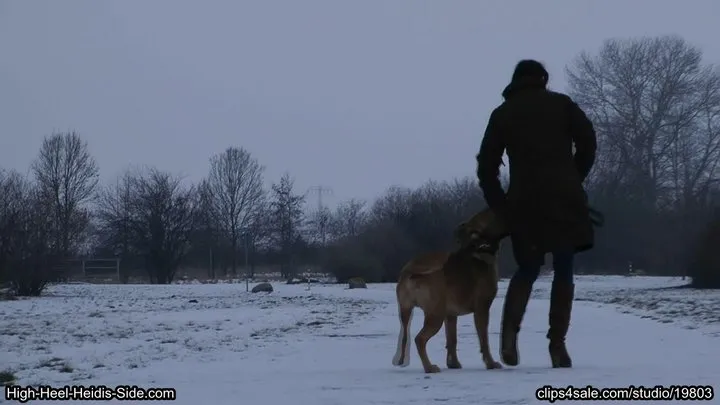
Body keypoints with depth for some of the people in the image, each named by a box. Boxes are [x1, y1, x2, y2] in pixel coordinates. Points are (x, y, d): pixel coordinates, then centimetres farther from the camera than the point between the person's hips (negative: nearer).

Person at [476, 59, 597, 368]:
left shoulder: (502, 113, 15)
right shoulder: (561, 103, 11)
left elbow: (486, 166, 9)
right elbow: (588, 142, 2)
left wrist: (500, 207, 14)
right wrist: (573, 181, 10)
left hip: (525, 201, 2)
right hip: (564, 198, -1)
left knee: (527, 270, 14)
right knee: (563, 271, 6)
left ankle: (509, 335, -7)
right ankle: (557, 344, -2)